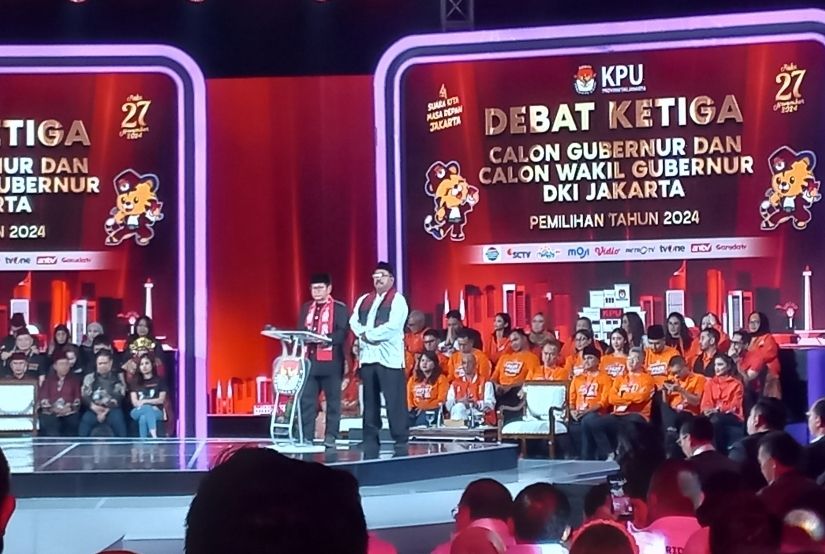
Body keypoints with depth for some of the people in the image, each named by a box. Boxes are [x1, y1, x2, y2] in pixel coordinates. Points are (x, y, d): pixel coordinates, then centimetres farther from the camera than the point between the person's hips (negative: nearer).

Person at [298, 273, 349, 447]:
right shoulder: (306, 308, 17)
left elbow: (342, 333, -10)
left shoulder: (339, 308, 0)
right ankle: (306, 436, 5)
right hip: (310, 359, 5)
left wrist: (326, 338, -25)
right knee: (306, 400, 1)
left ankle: (330, 437, 5)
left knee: (333, 400, 1)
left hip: (331, 361, -5)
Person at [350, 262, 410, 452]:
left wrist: (369, 334, -11)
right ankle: (370, 438, 14)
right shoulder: (364, 300, 19)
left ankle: (401, 439, -4)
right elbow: (354, 322, 9)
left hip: (389, 356, -6)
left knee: (395, 400, -7)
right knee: (370, 399, 9)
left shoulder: (397, 300, -1)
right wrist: (364, 334, -10)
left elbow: (393, 326, -15)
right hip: (368, 356, 6)